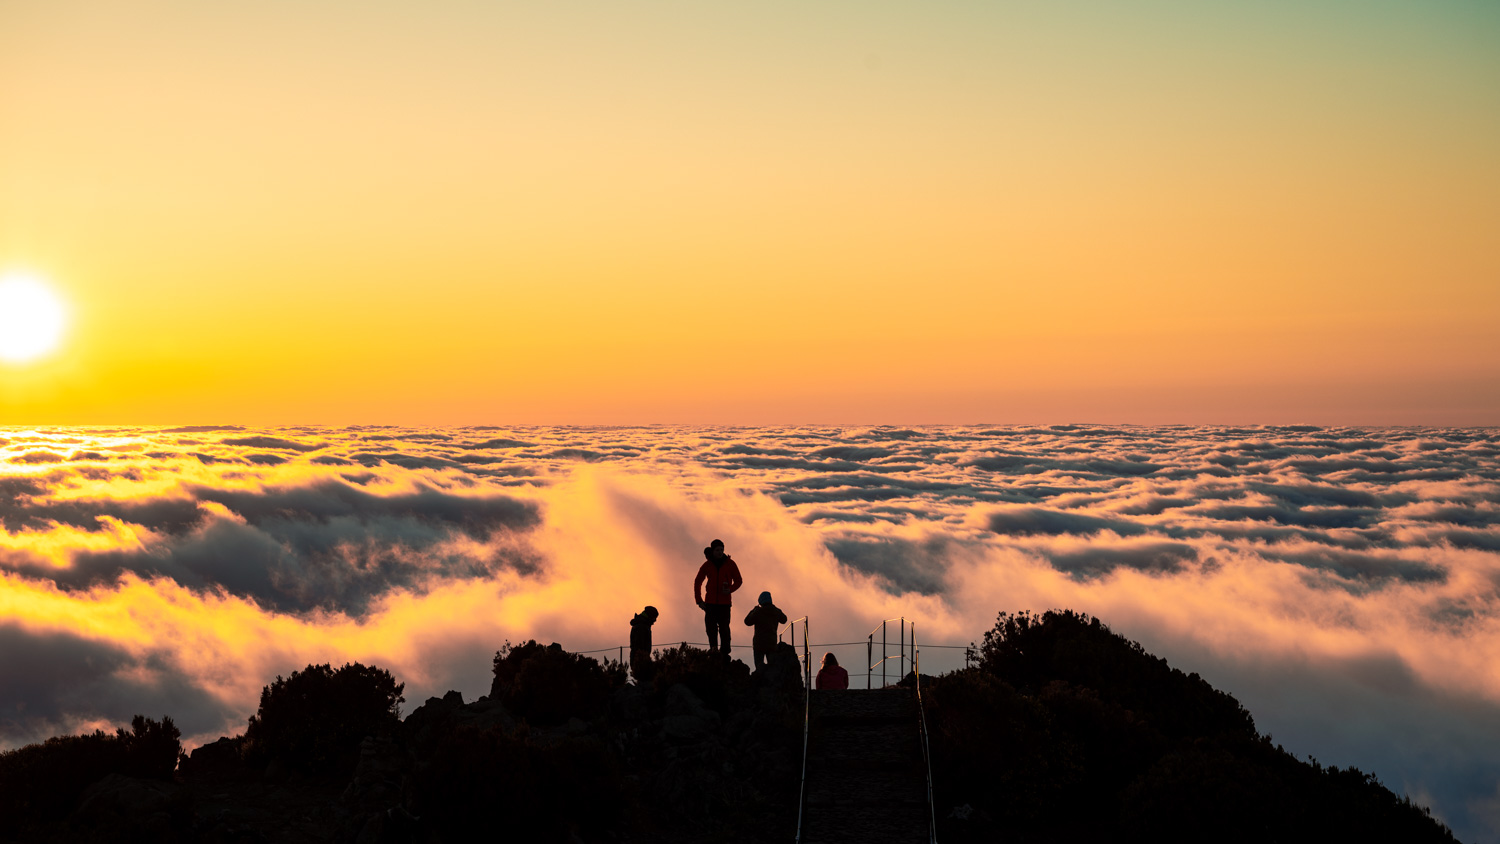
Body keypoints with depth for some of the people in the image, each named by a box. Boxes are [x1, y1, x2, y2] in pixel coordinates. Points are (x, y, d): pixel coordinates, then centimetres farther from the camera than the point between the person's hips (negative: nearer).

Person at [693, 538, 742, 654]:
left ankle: (725, 651, -4)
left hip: (725, 602, -2)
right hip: (710, 601, 2)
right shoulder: (707, 565, 5)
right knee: (710, 627, -2)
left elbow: (738, 580, 10)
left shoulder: (730, 564, 3)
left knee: (724, 627, -8)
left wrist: (730, 589, -11)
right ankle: (713, 649, 5)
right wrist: (699, 600, 3)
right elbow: (697, 583, 13)